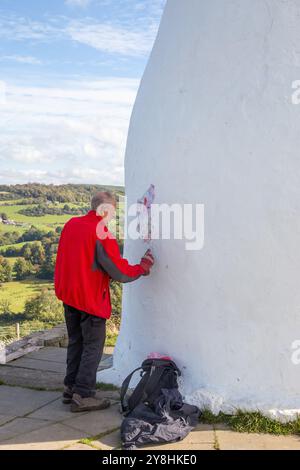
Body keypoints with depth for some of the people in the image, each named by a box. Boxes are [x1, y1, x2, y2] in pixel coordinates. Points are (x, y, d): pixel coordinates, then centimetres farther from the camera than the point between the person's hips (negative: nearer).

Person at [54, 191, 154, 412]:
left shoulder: (71, 225, 3)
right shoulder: (102, 234, -20)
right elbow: (120, 272, -16)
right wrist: (143, 267, -1)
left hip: (68, 294, 8)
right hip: (90, 298, -8)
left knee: (76, 341, 19)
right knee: (93, 346, 4)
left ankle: (71, 387, 27)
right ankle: (83, 396, 8)